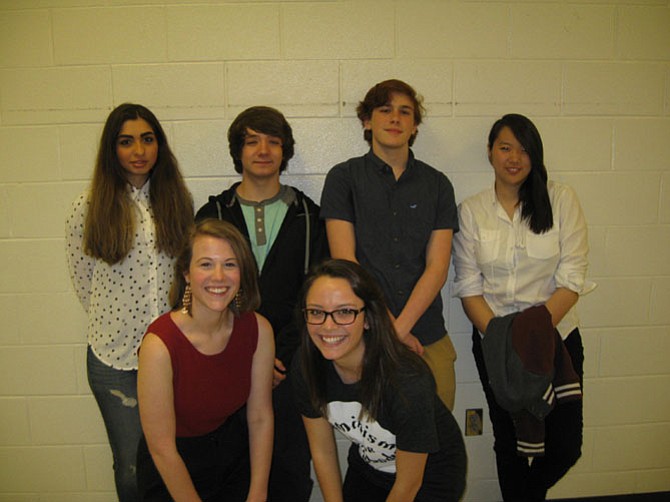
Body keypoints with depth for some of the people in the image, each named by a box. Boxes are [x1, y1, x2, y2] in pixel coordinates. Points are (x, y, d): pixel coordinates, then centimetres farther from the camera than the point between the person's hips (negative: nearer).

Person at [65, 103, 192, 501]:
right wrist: (113, 321, 7)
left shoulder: (178, 200, 4)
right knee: (133, 469, 9)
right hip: (116, 354, -1)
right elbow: (83, 279, 4)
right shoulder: (89, 207, -4)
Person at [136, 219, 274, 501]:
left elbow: (261, 417, -6)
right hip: (170, 472, -3)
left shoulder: (258, 329, -15)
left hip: (233, 454, 4)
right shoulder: (160, 344, -28)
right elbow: (162, 448, -20)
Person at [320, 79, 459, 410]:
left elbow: (437, 267, 1)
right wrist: (385, 324, -10)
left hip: (426, 338, 2)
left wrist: (400, 328, -11)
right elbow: (344, 260, -5)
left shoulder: (436, 184, 9)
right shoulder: (343, 178, 3)